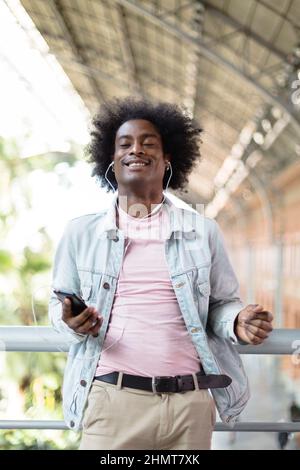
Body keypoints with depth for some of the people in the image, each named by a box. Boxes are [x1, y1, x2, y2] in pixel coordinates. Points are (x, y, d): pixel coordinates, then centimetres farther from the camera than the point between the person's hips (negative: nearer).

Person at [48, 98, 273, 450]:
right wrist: (71, 321, -9)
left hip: (190, 403, 1)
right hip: (111, 400, -1)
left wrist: (239, 323, -8)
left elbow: (222, 303, 13)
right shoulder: (80, 232, 7)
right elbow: (59, 303, 13)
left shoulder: (203, 231, 7)